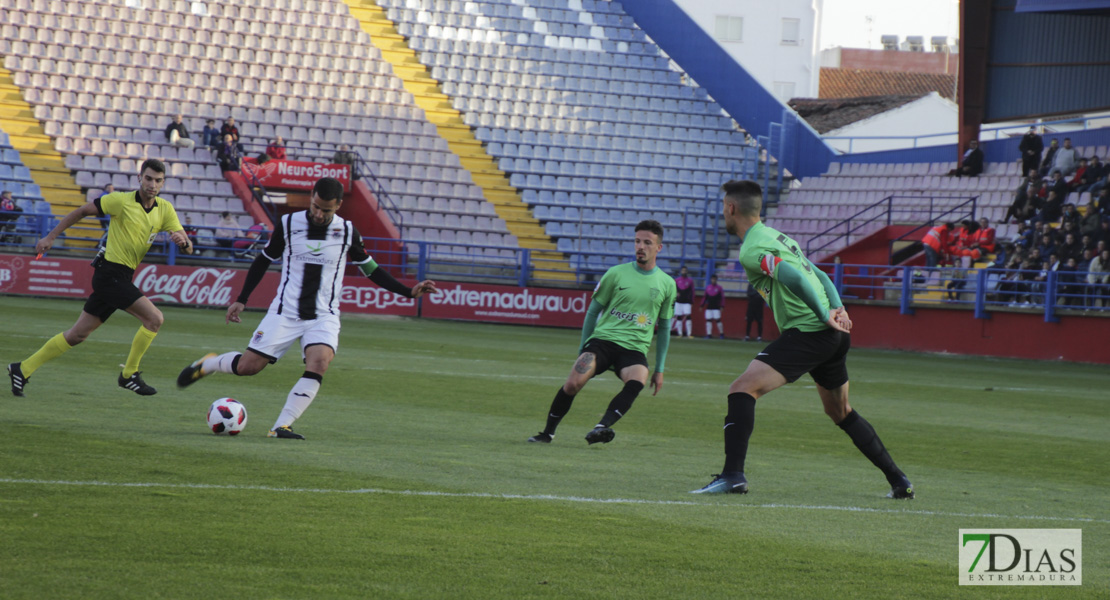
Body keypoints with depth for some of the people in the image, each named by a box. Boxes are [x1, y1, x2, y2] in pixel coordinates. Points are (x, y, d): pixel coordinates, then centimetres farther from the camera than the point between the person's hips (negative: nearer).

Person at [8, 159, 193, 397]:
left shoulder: (165, 210, 6)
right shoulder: (121, 201, -10)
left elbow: (188, 249, 3)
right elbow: (81, 211, 0)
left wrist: (183, 241, -22)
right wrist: (50, 237, 2)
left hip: (121, 278, 7)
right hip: (110, 272, -7)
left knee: (78, 334, 11)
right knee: (154, 318, -17)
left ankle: (23, 369, 19)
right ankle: (129, 374, -4)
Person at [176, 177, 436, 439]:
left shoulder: (347, 232, -1)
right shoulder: (288, 224, -3)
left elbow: (371, 269, 11)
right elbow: (263, 260, 11)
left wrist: (409, 291, 3)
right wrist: (241, 299, 11)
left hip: (324, 317, 0)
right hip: (285, 312, 0)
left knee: (319, 362, -28)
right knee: (247, 366, -5)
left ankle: (281, 427, -26)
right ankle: (207, 364, 30)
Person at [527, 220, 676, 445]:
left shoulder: (667, 284, 11)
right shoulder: (616, 274, 6)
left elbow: (664, 328, 20)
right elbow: (593, 312, 15)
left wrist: (659, 369, 18)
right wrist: (583, 349, 13)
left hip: (635, 348, 1)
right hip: (603, 339, -1)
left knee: (637, 382, -34)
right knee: (573, 383, -23)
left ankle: (602, 427, -44)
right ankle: (548, 432, -5)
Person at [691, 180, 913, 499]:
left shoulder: (752, 250, -9)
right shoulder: (775, 237, 22)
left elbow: (793, 277, -23)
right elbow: (820, 276, 21)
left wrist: (825, 316, -19)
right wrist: (838, 309, 6)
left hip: (806, 332, -9)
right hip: (835, 337, 9)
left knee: (742, 389, -14)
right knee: (841, 412, 24)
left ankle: (733, 475, -26)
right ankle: (898, 481, 27)